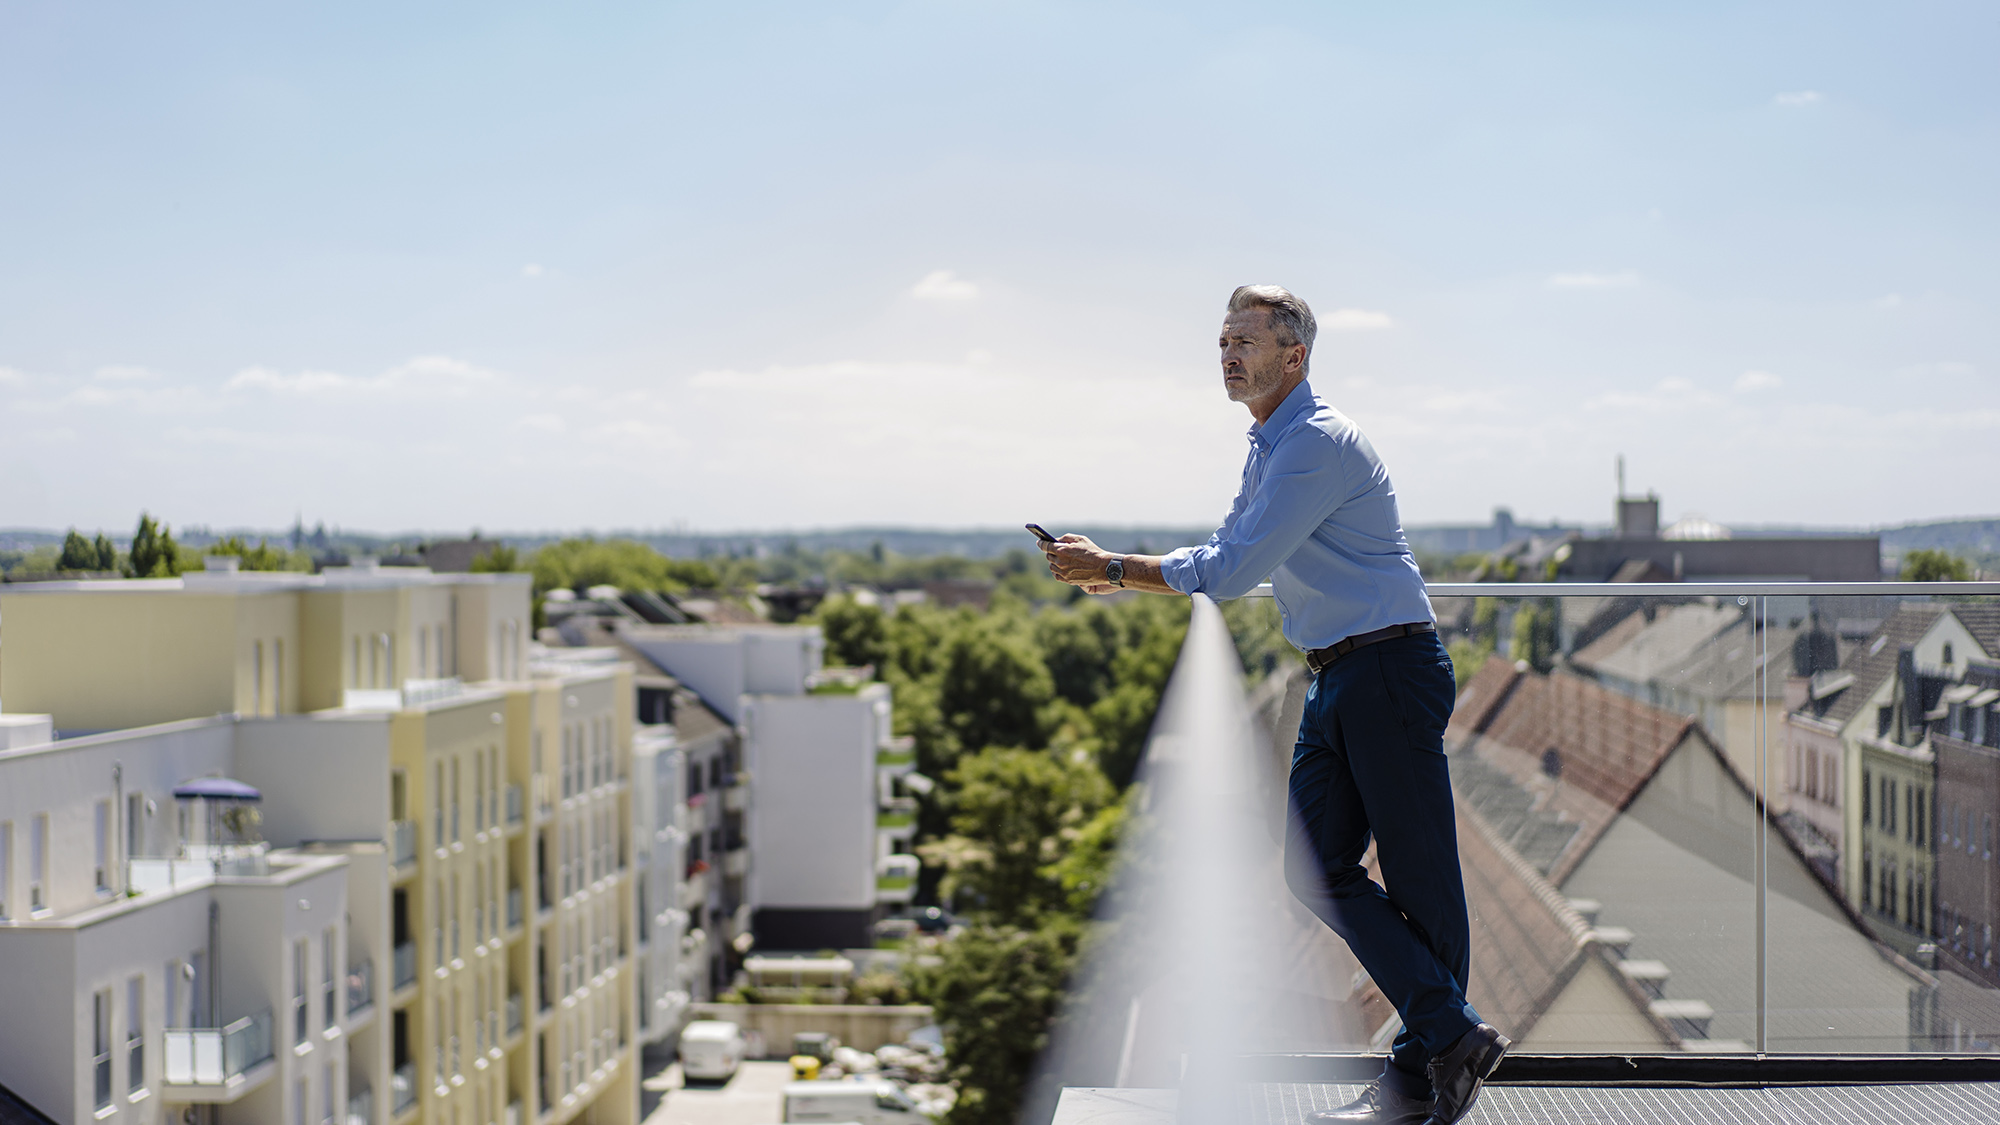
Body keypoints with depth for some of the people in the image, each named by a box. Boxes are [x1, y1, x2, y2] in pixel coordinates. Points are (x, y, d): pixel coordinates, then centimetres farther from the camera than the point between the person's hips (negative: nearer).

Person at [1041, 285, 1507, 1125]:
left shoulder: (1317, 442, -16)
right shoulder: (1270, 448, 16)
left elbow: (1234, 571, -21)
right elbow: (1226, 561, 22)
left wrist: (1113, 567, -14)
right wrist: (1114, 575, 10)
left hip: (1391, 670, -10)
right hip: (1336, 679, 10)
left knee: (1418, 876, -4)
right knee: (1316, 868, 3)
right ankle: (1452, 1035, 7)